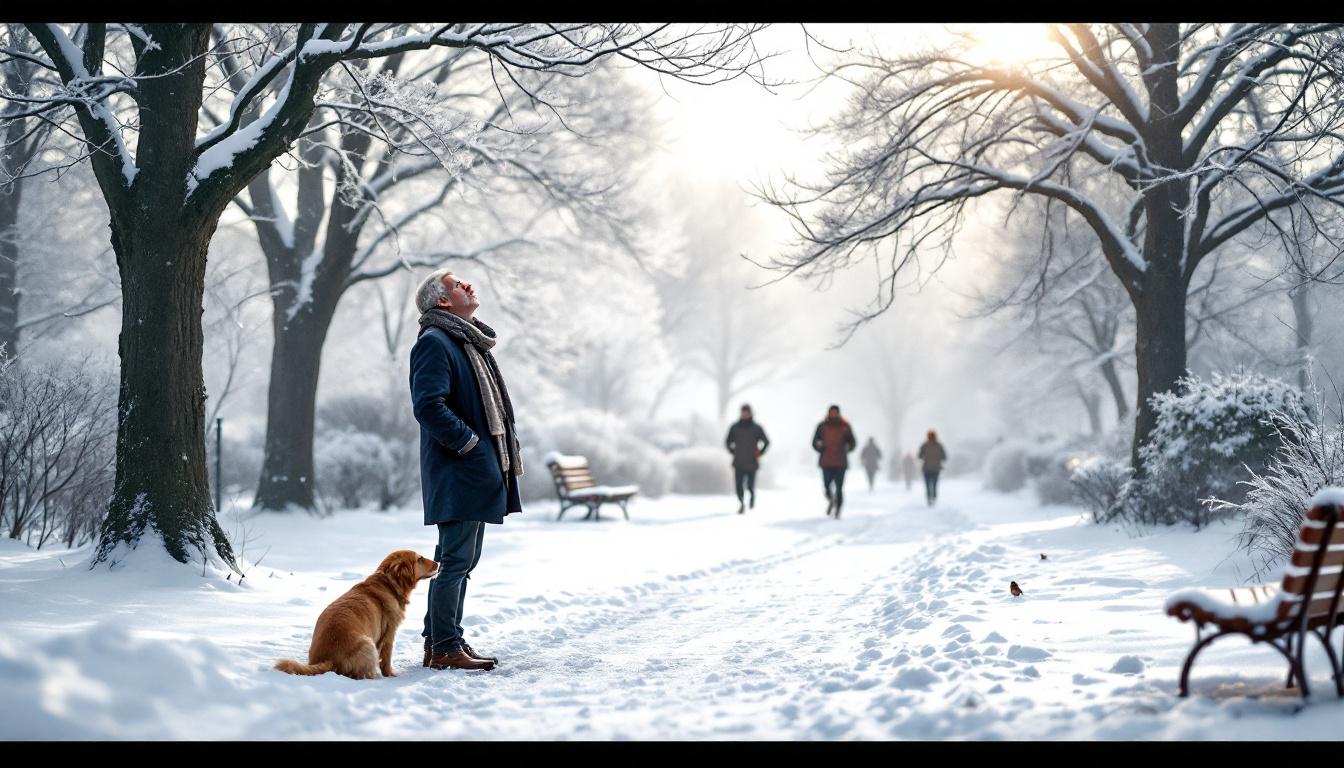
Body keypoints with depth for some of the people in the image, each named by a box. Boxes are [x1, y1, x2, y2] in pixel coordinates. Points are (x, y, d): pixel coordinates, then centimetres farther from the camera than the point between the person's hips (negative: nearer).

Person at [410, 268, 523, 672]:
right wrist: (469, 442, -16)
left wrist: (508, 449, 14)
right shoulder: (434, 342, -11)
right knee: (455, 559, -7)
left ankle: (440, 641, 22)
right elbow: (428, 405, -22)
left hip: (481, 471, 10)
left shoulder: (471, 341, 20)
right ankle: (445, 648, -2)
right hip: (457, 473, -10)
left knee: (462, 559, 14)